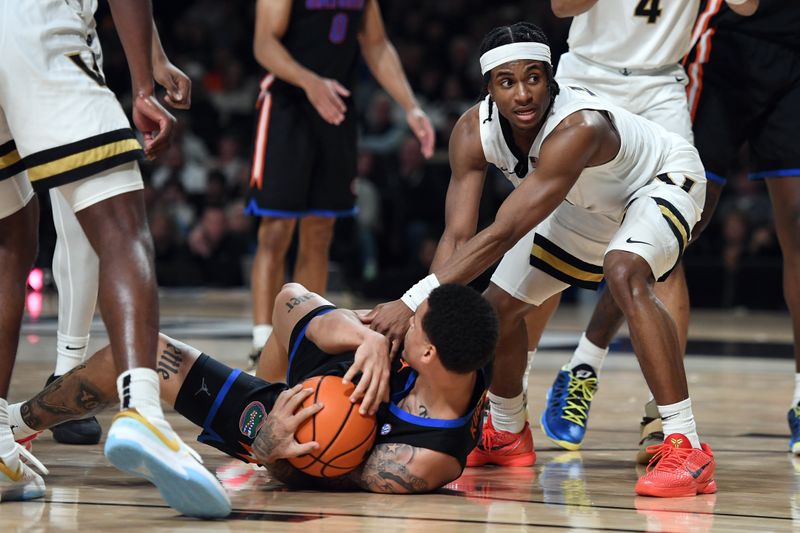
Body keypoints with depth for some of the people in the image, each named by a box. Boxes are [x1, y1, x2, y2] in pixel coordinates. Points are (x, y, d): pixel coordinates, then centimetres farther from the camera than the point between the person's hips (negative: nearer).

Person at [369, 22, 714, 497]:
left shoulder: (579, 127, -43)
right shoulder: (473, 132, -23)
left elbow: (503, 234, -47)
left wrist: (411, 304, -52)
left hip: (664, 179, -7)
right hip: (590, 203, 7)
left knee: (626, 275, -36)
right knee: (501, 304, 8)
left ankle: (687, 449, -33)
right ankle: (507, 438, 36)